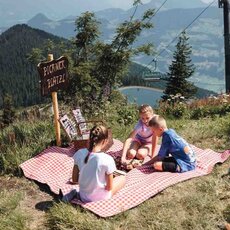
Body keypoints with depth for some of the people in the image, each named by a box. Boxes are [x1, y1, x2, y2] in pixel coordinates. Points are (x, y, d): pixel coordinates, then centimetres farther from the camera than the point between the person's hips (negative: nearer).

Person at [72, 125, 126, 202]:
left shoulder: (79, 153, -17)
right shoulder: (108, 159, -29)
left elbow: (74, 180, -7)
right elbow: (109, 187, -18)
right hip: (99, 198, -6)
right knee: (122, 178, 19)